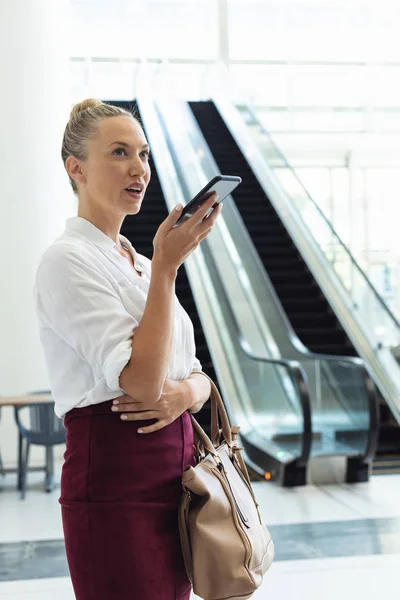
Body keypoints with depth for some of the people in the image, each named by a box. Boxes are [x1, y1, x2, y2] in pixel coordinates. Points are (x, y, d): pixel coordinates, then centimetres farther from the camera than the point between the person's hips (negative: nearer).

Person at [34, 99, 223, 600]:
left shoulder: (141, 263, 15)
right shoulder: (68, 260, -10)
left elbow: (197, 374, 16)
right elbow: (139, 379, -20)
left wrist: (185, 392, -7)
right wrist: (167, 267, -19)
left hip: (176, 469, 8)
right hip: (115, 480, -8)